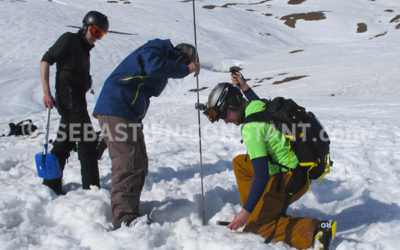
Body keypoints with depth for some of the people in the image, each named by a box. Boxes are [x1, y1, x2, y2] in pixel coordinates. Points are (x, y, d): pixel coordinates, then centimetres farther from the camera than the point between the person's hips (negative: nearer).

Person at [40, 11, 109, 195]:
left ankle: (51, 185, 21)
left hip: (76, 100, 9)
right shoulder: (69, 40, -4)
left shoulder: (84, 49, 22)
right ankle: (91, 187, -10)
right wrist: (46, 92, -18)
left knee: (65, 142, 13)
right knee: (87, 142, -11)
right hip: (69, 98, -9)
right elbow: (45, 61, -11)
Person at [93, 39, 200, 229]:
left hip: (130, 116, 11)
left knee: (140, 165, 11)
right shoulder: (156, 47, -6)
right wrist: (185, 69, -18)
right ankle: (123, 218, -15)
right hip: (115, 110, -11)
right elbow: (154, 67, -28)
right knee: (128, 165, -16)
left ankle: (130, 211, 18)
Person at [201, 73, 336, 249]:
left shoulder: (250, 128, -22)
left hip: (290, 179, -10)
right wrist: (245, 88, 33)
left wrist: (245, 212, -20)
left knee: (254, 226, -5)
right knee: (240, 162, 21)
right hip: (298, 167, 10)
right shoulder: (259, 104, 4)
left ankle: (314, 230, -15)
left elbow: (261, 176, -25)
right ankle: (257, 210, 20)